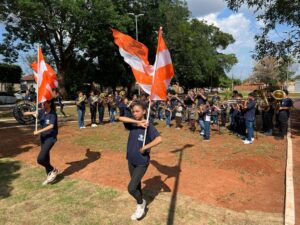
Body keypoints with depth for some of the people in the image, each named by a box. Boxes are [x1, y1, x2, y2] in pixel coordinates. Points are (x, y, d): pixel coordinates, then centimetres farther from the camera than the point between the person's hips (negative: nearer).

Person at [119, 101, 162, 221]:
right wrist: (137, 122, -26)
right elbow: (120, 118, -18)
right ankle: (140, 205, 44)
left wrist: (144, 148, -23)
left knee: (131, 188, -9)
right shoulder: (133, 123, -2)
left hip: (142, 162, -6)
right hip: (131, 160, 6)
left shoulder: (148, 126, -18)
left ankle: (141, 203, 22)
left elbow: (159, 139, -31)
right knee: (136, 185, 21)